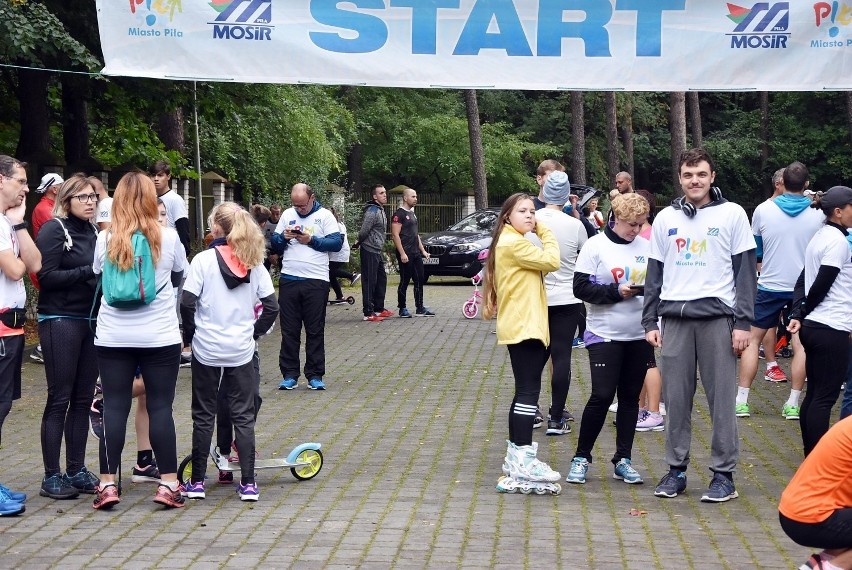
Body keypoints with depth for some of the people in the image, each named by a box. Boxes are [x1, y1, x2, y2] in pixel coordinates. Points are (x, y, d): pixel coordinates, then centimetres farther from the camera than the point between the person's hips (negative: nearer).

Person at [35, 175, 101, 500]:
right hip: (60, 322, -6)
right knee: (59, 399, -3)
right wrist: (88, 271, -18)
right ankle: (51, 477, 3)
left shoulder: (93, 231, 13)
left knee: (83, 399, 8)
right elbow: (46, 276, -14)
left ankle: (76, 471, 16)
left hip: (91, 321, 7)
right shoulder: (54, 229, -6)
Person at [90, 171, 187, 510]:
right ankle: (168, 484, 5)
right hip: (160, 337, -1)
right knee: (160, 407, 4)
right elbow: (179, 276, 10)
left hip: (113, 338, 1)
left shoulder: (105, 240, -3)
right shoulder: (168, 238, -5)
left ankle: (108, 484, 7)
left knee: (114, 408, 6)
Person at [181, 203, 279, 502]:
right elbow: (271, 306, -2)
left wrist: (190, 334, 2)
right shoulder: (253, 261, 0)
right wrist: (254, 332, 11)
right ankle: (248, 483, 5)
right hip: (242, 351, 2)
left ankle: (197, 481, 15)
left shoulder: (204, 260, -9)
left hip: (206, 350, -2)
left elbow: (187, 303, -13)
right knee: (243, 416, 7)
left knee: (203, 416, 9)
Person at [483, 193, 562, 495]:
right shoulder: (512, 243, -13)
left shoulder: (516, 243, 20)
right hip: (522, 328, -11)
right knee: (528, 391, -11)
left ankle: (515, 455, 20)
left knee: (525, 392, 13)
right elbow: (551, 261, -16)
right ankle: (523, 461, -11)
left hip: (526, 326, 11)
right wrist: (545, 232, -3)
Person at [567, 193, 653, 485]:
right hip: (605, 335, -4)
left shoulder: (646, 247, 6)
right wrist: (616, 291, -18)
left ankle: (623, 460, 19)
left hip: (639, 336, 4)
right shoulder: (596, 246, -4)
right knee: (602, 395, -8)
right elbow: (581, 287, -9)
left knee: (630, 397, 9)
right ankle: (581, 458, 7)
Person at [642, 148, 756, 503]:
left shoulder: (732, 214, 3)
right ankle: (676, 469, 15)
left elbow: (745, 271, 1)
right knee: (676, 399, 5)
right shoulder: (665, 218, 12)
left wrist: (743, 323, -6)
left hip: (717, 317, -3)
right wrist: (649, 322, 7)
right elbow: (654, 273, 14)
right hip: (675, 318, 3)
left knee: (721, 399, -1)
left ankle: (724, 474, 7)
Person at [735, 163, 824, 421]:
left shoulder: (763, 210, -7)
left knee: (752, 339, 9)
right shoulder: (817, 215, -8)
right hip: (803, 286, 0)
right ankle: (792, 404, 5)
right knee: (801, 344, 7)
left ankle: (741, 400, 6)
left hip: (770, 285, 0)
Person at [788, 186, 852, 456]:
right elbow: (821, 286, -14)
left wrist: (798, 315, 3)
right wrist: (804, 313, 1)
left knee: (814, 394, 12)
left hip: (813, 326, 9)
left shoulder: (819, 237, 15)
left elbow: (803, 282, 13)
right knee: (824, 398, -6)